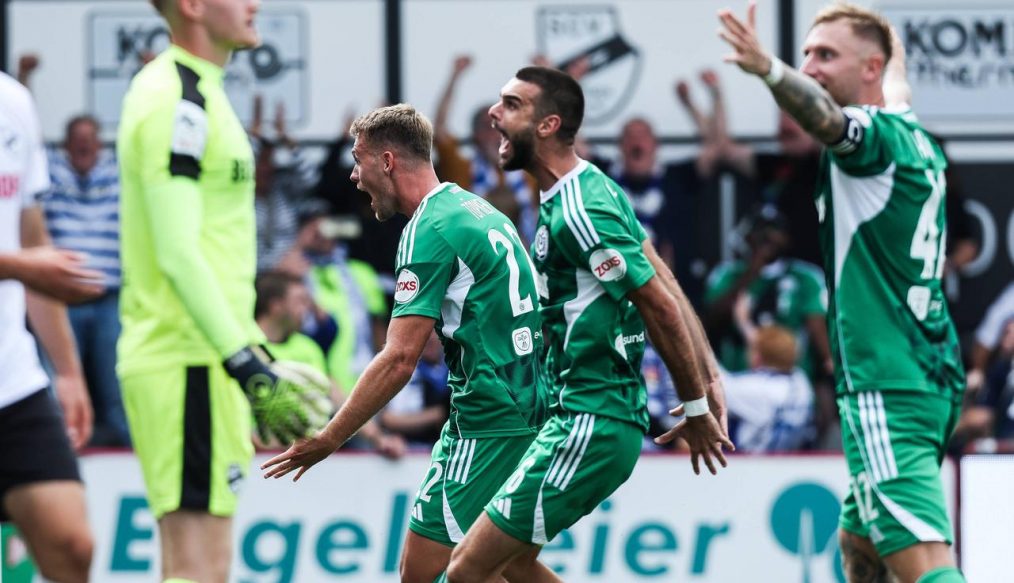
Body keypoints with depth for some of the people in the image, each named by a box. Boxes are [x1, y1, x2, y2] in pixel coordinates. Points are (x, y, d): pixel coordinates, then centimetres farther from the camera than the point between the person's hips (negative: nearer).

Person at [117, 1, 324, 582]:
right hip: (190, 361, -10)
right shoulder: (176, 101, -14)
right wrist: (249, 368, -24)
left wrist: (257, 355, 25)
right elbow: (179, 256, -21)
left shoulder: (196, 94, 18)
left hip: (200, 356, 10)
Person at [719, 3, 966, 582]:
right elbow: (897, 94, 41)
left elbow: (824, 117, -34)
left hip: (888, 390, -10)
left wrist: (768, 69, -53)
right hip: (932, 379, 10)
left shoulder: (876, 134, -10)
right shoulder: (919, 144, 16)